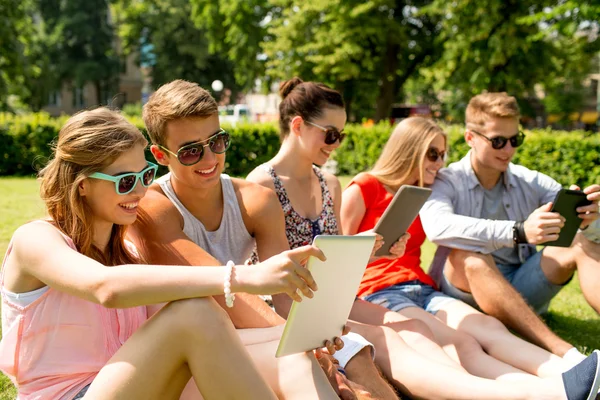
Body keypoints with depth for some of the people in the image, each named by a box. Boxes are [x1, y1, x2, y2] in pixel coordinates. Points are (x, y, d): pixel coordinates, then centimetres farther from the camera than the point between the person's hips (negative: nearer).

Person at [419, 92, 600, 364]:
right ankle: (564, 353, -45)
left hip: (522, 290, 4)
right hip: (466, 288, -4)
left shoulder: (531, 183, 6)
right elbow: (438, 227, -30)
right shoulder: (445, 182, -7)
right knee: (469, 254, -35)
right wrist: (519, 232, -40)